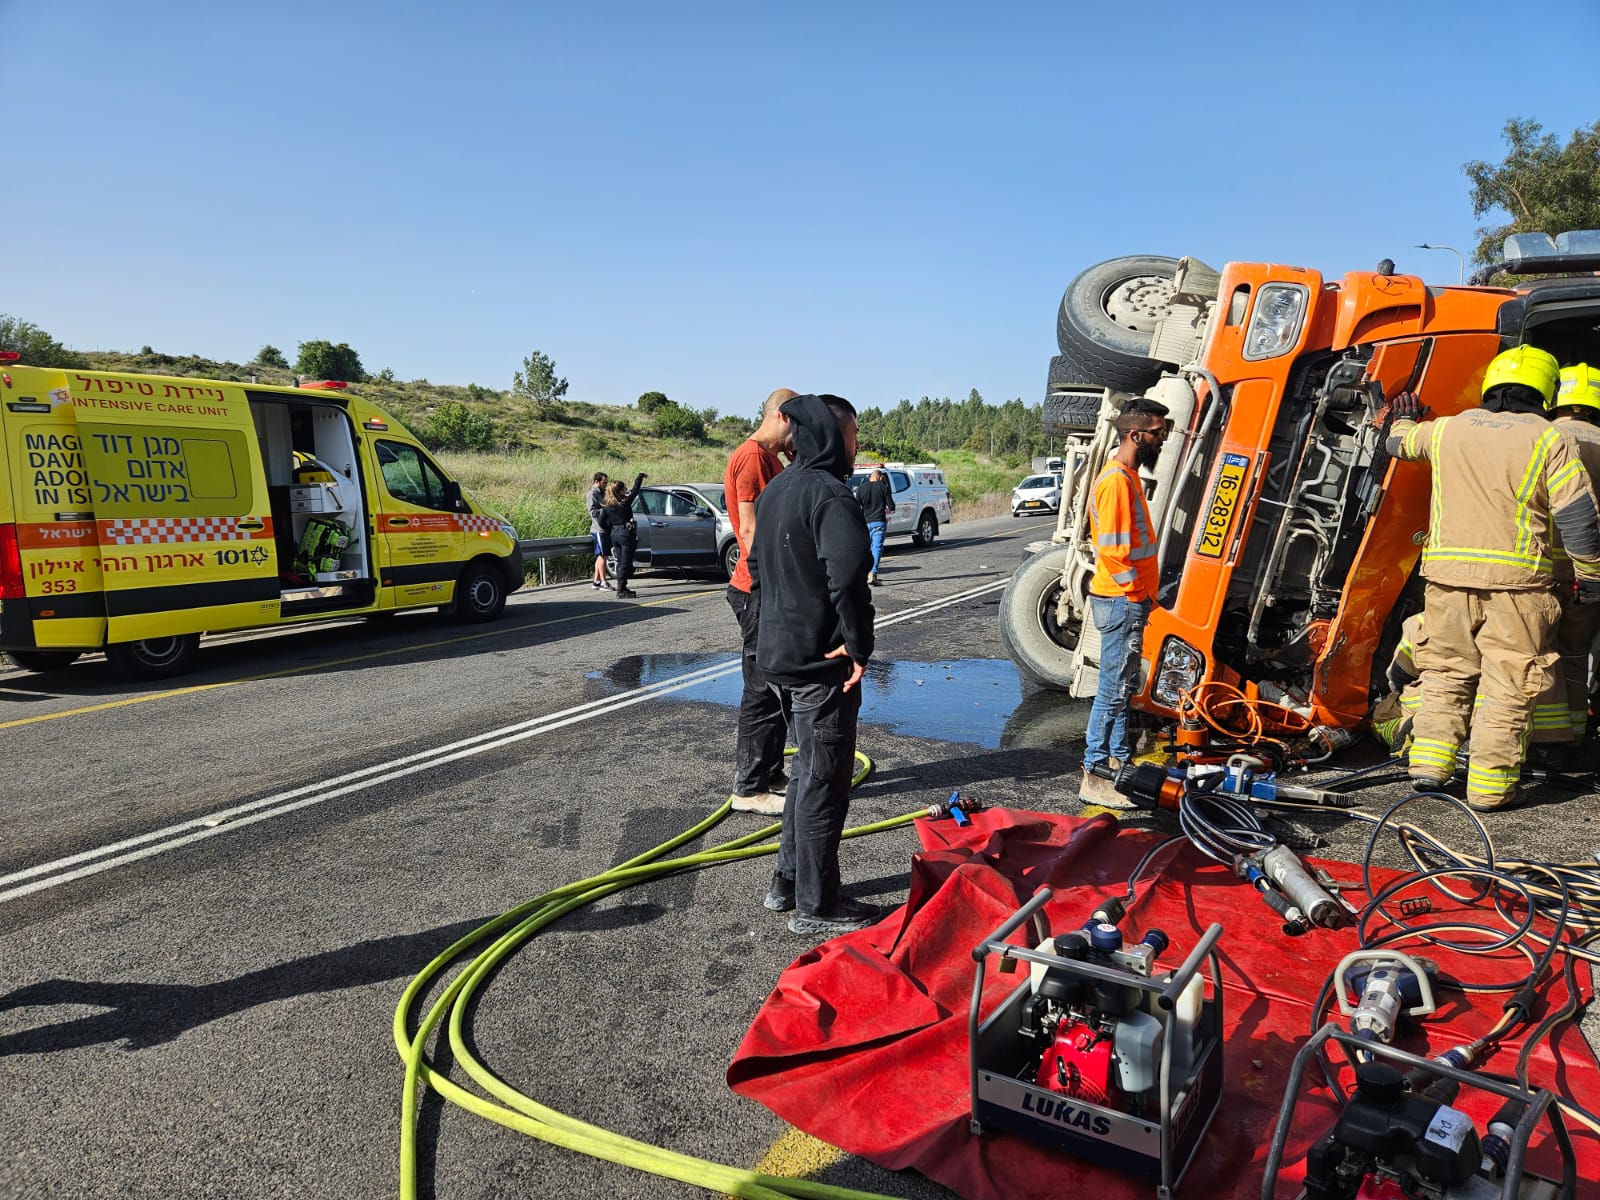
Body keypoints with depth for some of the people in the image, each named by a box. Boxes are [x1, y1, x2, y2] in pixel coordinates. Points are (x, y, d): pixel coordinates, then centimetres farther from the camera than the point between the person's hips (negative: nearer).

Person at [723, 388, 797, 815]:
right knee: (763, 691, -5)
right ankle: (749, 789, 4)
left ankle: (770, 775, 27)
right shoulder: (753, 457, -15)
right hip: (760, 592, -11)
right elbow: (750, 529, -21)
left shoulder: (770, 458, 18)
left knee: (776, 688, 16)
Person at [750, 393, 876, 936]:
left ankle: (788, 881, 31)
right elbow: (848, 574, -31)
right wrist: (858, 646, -21)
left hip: (778, 653, 10)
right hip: (821, 663, -9)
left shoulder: (774, 491, 13)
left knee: (807, 768, 22)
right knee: (824, 781, 1)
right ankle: (815, 906, 13)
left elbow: (756, 566, 21)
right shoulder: (831, 494, -18)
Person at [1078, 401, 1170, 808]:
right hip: (1122, 601, -10)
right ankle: (1094, 778, 1)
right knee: (1114, 689, -6)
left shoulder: (1127, 476, 14)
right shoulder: (1116, 480, -19)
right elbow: (1114, 551, -24)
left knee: (1124, 685, 18)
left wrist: (1144, 593, 17)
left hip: (1130, 600, 10)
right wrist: (1138, 591, -14)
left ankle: (1118, 760, 30)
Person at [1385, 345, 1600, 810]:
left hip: (1447, 574, 3)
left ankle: (1429, 763, 11)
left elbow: (1399, 443, 30)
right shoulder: (1549, 439, -1)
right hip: (1516, 580, -3)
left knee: (1446, 672, 14)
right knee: (1507, 685, 2)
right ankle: (1489, 786, 4)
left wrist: (1405, 419, 52)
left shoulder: (1447, 429, 8)